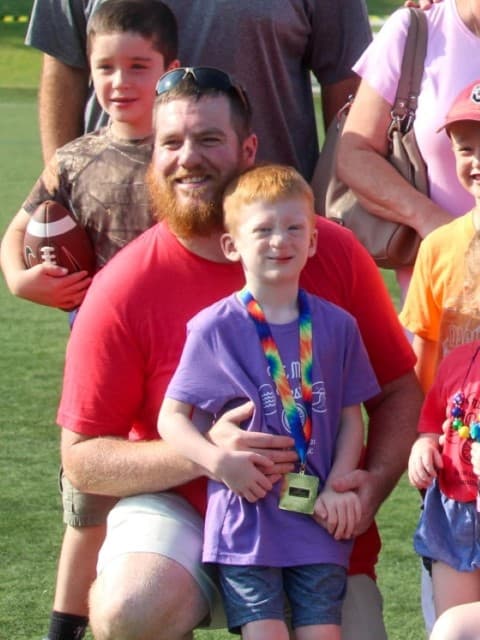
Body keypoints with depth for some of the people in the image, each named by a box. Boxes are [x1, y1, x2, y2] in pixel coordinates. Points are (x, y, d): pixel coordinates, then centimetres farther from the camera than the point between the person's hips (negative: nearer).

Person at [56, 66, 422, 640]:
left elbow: (398, 388, 4)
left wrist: (374, 482, -16)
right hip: (178, 508, -2)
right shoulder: (124, 289, -11)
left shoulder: (333, 253, -5)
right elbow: (81, 458, -8)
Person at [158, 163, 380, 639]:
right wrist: (218, 461, -19)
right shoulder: (214, 328, -5)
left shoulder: (337, 326, 4)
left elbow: (351, 416, 7)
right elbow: (172, 417, -2)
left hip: (319, 525, 3)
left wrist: (340, 486, -7)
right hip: (246, 523, -3)